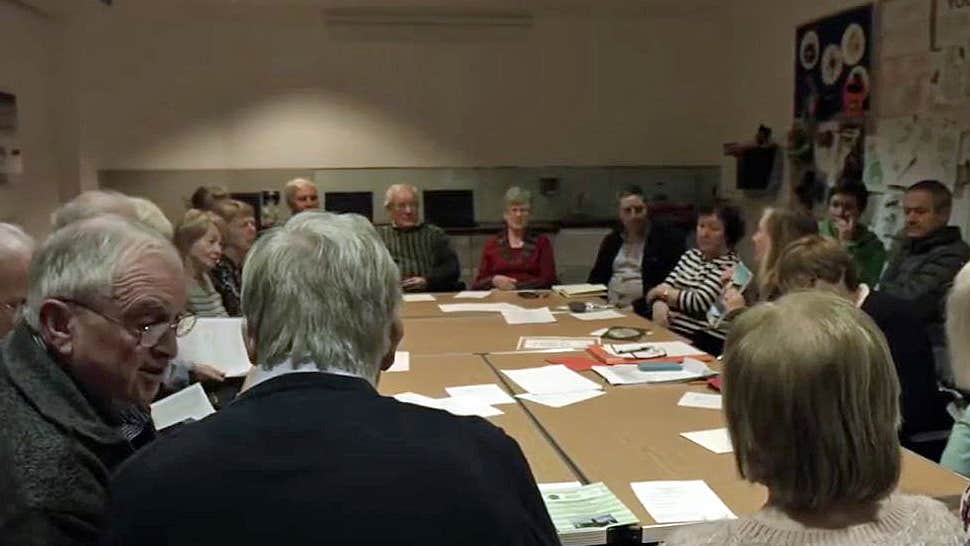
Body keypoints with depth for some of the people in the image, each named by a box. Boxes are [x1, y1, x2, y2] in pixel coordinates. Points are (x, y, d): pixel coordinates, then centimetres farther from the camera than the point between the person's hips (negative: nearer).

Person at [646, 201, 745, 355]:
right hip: (671, 330, 6)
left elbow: (700, 302, -16)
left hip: (705, 341, -6)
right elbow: (665, 287, 10)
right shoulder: (691, 255, 16)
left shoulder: (730, 266, -7)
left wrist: (663, 292, -3)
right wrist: (659, 303, -12)